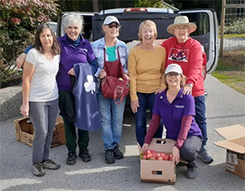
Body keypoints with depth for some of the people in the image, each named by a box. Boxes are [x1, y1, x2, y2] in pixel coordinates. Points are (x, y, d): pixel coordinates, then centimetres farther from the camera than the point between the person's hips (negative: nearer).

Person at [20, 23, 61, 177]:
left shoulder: (57, 54, 5)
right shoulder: (34, 54, -13)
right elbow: (26, 80, -12)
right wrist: (25, 103, -13)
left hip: (53, 99, 6)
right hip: (37, 100, -6)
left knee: (50, 131, 11)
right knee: (41, 133, -3)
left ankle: (45, 159, 27)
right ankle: (37, 163, 16)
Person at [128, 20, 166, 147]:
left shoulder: (162, 50, 0)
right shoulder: (134, 52, -5)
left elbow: (164, 72, 9)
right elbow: (132, 76, -6)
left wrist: (163, 87, -7)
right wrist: (133, 97, -9)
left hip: (155, 92, 1)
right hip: (139, 93, -1)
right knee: (140, 124, 6)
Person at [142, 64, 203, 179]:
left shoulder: (187, 98, -16)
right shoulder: (160, 98, -2)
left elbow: (185, 124, -22)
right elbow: (154, 121, 0)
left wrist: (177, 146, -32)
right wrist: (147, 141, -10)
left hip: (191, 135, -4)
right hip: (171, 137, 4)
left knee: (187, 150, -37)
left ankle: (191, 165, 1)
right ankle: (176, 161, 16)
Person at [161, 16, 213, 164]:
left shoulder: (195, 45, -6)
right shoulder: (167, 44, 3)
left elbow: (196, 66, -18)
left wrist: (190, 84, -32)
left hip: (194, 90, -2)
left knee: (200, 119, 6)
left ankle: (203, 149, 20)